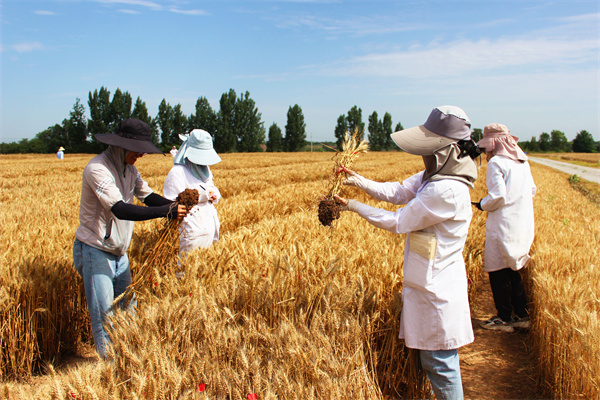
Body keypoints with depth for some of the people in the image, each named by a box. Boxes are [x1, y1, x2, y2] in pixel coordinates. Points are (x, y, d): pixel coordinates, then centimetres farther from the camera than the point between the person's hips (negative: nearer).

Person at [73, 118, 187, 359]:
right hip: (96, 251, -9)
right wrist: (166, 211, -38)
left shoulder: (128, 168, 4)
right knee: (104, 314, -4)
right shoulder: (98, 169, -23)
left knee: (127, 309, 14)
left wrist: (175, 206, -14)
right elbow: (120, 210, -34)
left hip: (119, 251, 9)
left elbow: (147, 195, 7)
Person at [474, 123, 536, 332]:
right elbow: (532, 190, 18)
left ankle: (504, 318, 10)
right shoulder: (523, 162, 11)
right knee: (512, 270, 18)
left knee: (498, 271, 3)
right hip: (523, 224, 8)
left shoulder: (496, 162, -13)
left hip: (503, 225, -8)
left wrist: (482, 205, -2)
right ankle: (521, 315, 22)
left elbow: (498, 196, -19)